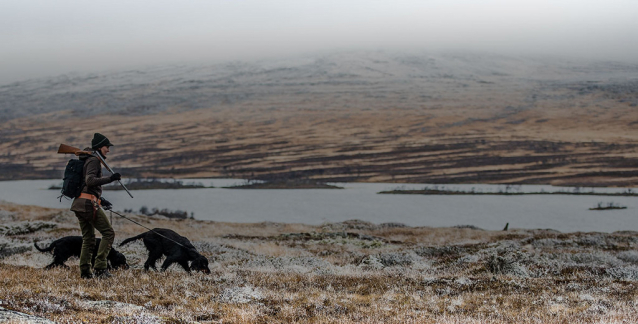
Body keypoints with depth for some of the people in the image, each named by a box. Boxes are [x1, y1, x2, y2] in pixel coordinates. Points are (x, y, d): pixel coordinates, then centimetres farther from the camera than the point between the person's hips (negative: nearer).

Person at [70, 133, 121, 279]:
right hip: (88, 204, -10)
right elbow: (90, 180, -23)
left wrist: (100, 199, 28)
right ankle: (100, 267, -12)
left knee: (88, 239, 13)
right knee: (108, 233, -6)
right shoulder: (93, 160, -8)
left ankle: (85, 271, 12)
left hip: (79, 203, 10)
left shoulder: (88, 160, 22)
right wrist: (109, 178, -29)